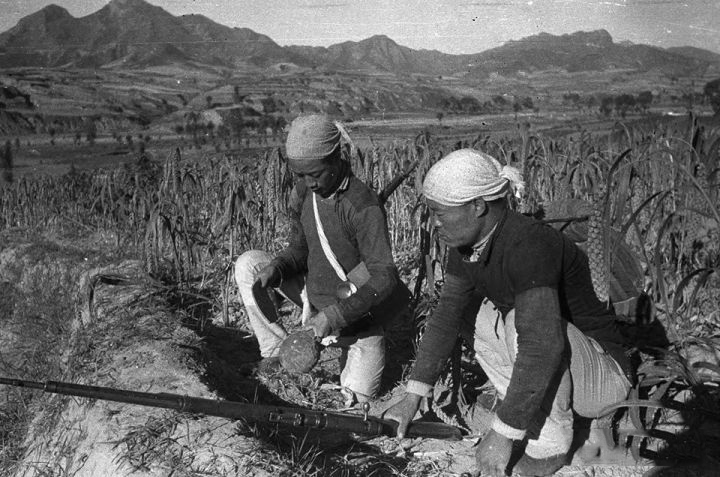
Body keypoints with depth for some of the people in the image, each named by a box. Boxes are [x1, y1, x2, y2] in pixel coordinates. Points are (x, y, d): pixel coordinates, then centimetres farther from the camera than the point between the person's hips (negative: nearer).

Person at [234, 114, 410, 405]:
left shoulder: (363, 206, -28)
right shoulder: (304, 192, -6)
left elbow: (383, 277, -30)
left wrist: (334, 316, -36)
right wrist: (276, 268, -16)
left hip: (356, 310, -5)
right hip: (315, 293, 6)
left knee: (358, 396, -5)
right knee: (247, 265, -7)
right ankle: (275, 346, 2)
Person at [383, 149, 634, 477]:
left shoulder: (528, 245, -32)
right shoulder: (467, 243, -5)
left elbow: (542, 348, -39)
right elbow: (446, 317, 1)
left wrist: (502, 435, -35)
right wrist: (412, 397, -3)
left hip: (604, 373, -8)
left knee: (524, 322, -31)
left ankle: (550, 446, -12)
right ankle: (534, 418, 5)